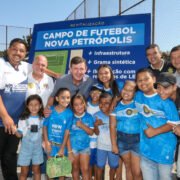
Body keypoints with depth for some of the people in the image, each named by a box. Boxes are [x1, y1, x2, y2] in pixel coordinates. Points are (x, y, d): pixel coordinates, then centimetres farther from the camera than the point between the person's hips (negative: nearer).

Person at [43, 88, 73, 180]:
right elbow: (45, 126, -4)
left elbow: (67, 131, -9)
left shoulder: (69, 113, -11)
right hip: (51, 143, 0)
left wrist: (62, 148, -8)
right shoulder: (50, 110, -9)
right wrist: (46, 142, -8)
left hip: (62, 145, 0)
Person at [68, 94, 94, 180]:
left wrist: (82, 125, -22)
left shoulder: (88, 116, -5)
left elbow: (91, 132, -6)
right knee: (75, 168, 14)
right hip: (73, 146, -1)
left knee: (85, 169, 3)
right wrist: (69, 151, -9)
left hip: (85, 146, 1)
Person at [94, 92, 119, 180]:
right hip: (101, 146, 0)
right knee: (100, 167, 13)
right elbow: (97, 133, -5)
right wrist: (96, 125, -26)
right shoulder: (96, 115, -8)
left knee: (113, 167, 17)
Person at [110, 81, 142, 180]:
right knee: (128, 167, 17)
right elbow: (112, 126, 2)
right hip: (122, 140, 2)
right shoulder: (116, 106, 2)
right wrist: (114, 144, 0)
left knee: (137, 172, -2)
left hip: (137, 140, -2)